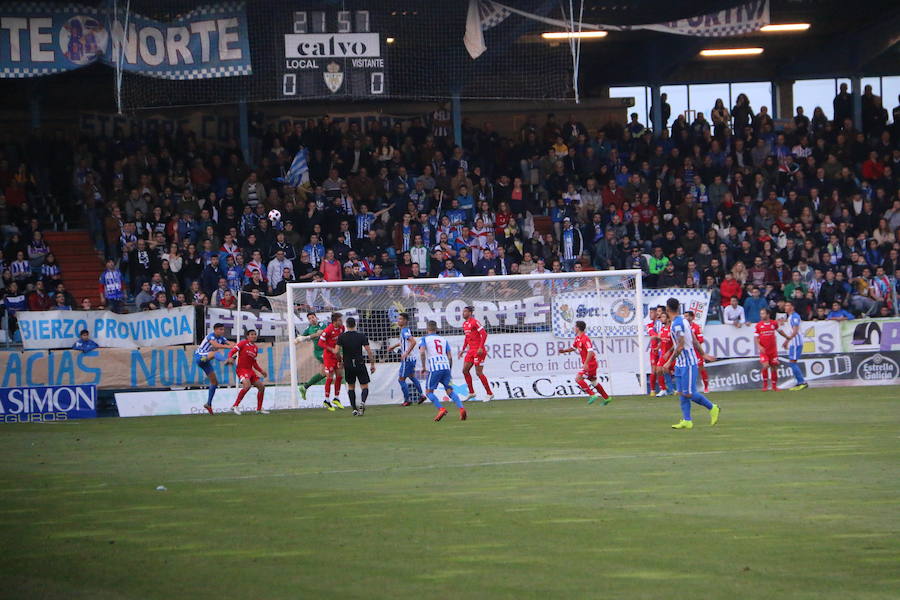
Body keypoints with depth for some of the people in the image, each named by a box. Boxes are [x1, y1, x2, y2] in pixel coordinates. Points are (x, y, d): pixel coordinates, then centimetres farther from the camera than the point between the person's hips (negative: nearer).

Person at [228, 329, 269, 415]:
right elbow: (232, 351, -9)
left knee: (261, 386, 7)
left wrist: (261, 371, 17)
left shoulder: (255, 348, 16)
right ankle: (235, 406, -23)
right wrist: (230, 358, -29)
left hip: (250, 370, 8)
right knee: (247, 385, -30)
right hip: (242, 369, -8)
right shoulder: (243, 343, -3)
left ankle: (259, 409, 19)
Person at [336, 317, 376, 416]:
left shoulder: (341, 337, -3)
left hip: (348, 365, 1)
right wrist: (372, 364, 2)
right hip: (360, 364, -1)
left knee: (351, 387, 16)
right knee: (365, 386, 4)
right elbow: (369, 351, -7)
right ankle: (362, 402, -25)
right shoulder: (362, 336, -4)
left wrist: (341, 359, 12)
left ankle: (354, 409, 8)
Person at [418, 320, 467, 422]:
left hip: (434, 369, -4)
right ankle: (461, 408, -17)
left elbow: (422, 352, -12)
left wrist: (423, 366, -2)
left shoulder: (424, 339, 8)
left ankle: (441, 409, -14)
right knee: (450, 391, 6)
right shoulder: (444, 339, 20)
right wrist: (449, 372, 21)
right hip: (446, 367, 4)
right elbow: (450, 357, 13)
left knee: (429, 392, 6)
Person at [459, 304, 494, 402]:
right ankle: (471, 392, 17)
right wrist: (463, 349, 20)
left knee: (479, 372, -7)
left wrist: (481, 348, -23)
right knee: (465, 370, 6)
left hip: (478, 350, -9)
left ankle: (490, 394, 2)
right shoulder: (465, 324, 14)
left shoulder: (474, 322, -13)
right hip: (471, 350, 9)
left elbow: (484, 334, -17)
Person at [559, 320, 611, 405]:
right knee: (593, 381, 20)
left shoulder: (585, 339, -21)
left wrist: (586, 363, -35)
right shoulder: (577, 338, 9)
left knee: (578, 378, -16)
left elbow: (590, 351, -29)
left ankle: (592, 395, -14)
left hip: (590, 364, -10)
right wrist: (564, 351, 5)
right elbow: (573, 347, 23)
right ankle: (606, 398, 29)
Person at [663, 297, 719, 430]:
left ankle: (712, 408, 10)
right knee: (682, 393, 5)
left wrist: (670, 361, -18)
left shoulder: (677, 324, -19)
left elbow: (680, 346, -23)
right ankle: (686, 420, 5)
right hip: (681, 363, 9)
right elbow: (695, 340, 16)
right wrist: (703, 354, 24)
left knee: (688, 393, -5)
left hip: (688, 363, -9)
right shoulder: (683, 321, 10)